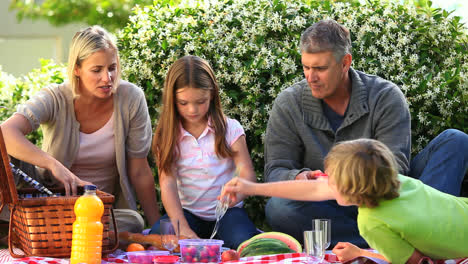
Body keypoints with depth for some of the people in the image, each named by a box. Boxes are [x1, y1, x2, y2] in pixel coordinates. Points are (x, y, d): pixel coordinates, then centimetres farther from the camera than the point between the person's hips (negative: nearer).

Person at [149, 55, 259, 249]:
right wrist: (182, 228, -25)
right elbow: (168, 182, -10)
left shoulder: (230, 129, -2)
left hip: (226, 211, -1)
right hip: (188, 213, 1)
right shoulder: (167, 136, 0)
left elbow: (248, 174, -8)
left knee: (243, 242, -32)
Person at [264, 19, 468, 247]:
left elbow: (394, 167, -12)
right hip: (330, 207, 0)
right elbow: (275, 171, -2)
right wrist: (298, 178, -28)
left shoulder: (386, 97, -4)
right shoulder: (288, 104, 0)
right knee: (277, 208, -34)